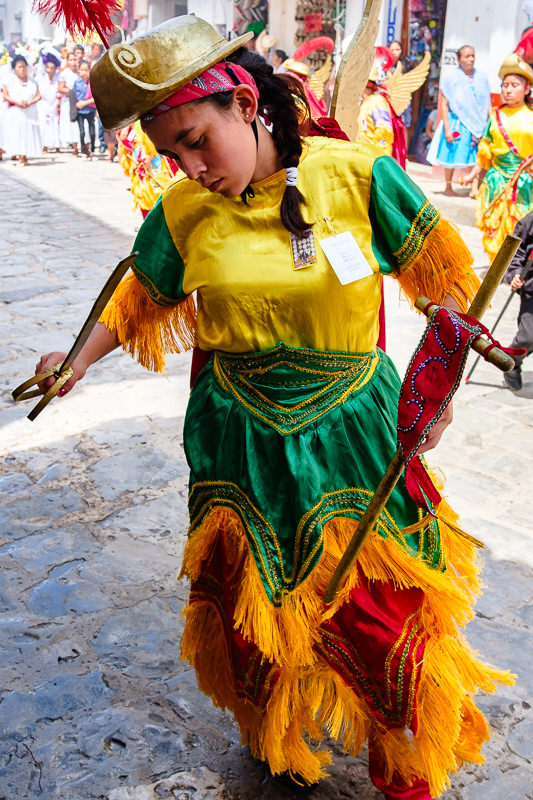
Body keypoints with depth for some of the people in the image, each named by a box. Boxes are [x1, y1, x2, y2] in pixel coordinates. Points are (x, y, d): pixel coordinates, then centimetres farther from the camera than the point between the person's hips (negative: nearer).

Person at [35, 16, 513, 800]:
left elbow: (441, 276, -2)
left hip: (353, 435, -1)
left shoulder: (357, 174, -12)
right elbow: (144, 295, 10)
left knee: (381, 612, 8)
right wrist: (82, 358, -2)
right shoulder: (182, 211, -6)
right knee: (254, 606, 16)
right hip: (242, 445, 2)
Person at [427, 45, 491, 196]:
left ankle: (474, 189, -4)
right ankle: (448, 186, 22)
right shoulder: (452, 78, -5)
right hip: (457, 124, -3)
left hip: (478, 124, 3)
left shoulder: (481, 77, 5)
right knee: (453, 155, 5)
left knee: (477, 155, -5)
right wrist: (447, 129, -12)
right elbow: (444, 105, -6)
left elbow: (487, 104, 10)